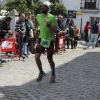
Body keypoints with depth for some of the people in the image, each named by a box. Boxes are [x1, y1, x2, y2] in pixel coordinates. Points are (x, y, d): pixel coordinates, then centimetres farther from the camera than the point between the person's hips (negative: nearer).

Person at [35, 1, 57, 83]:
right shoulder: (38, 16, 1)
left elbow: (55, 30, -19)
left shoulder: (52, 17, -15)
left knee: (50, 59, 6)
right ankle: (41, 72, 11)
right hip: (41, 39, 4)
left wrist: (48, 25, -32)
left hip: (50, 40, -4)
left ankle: (53, 75, 30)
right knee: (37, 57, -12)